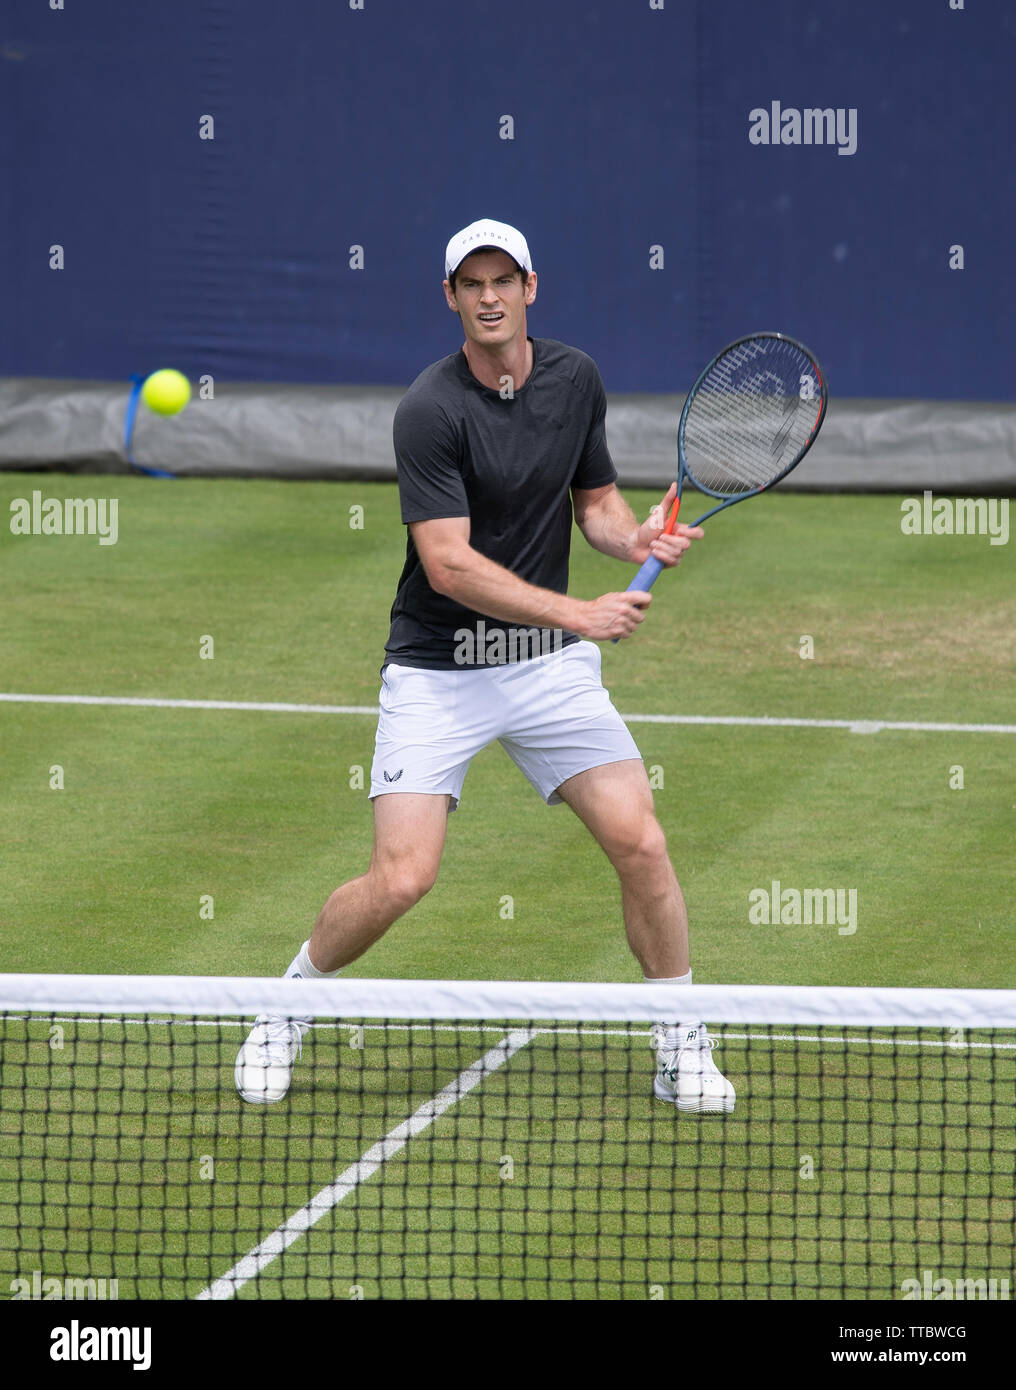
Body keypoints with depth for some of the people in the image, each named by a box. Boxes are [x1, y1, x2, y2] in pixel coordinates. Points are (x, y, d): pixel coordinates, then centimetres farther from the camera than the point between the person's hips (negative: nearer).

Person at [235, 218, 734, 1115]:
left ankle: (683, 1050, 9)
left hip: (550, 665, 4)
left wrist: (637, 537, -8)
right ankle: (286, 1014, 13)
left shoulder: (576, 379, 2)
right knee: (402, 879, -14)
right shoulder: (431, 409, -17)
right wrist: (579, 613, -29)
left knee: (641, 844, -8)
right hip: (437, 671, -4)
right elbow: (448, 564, -23)